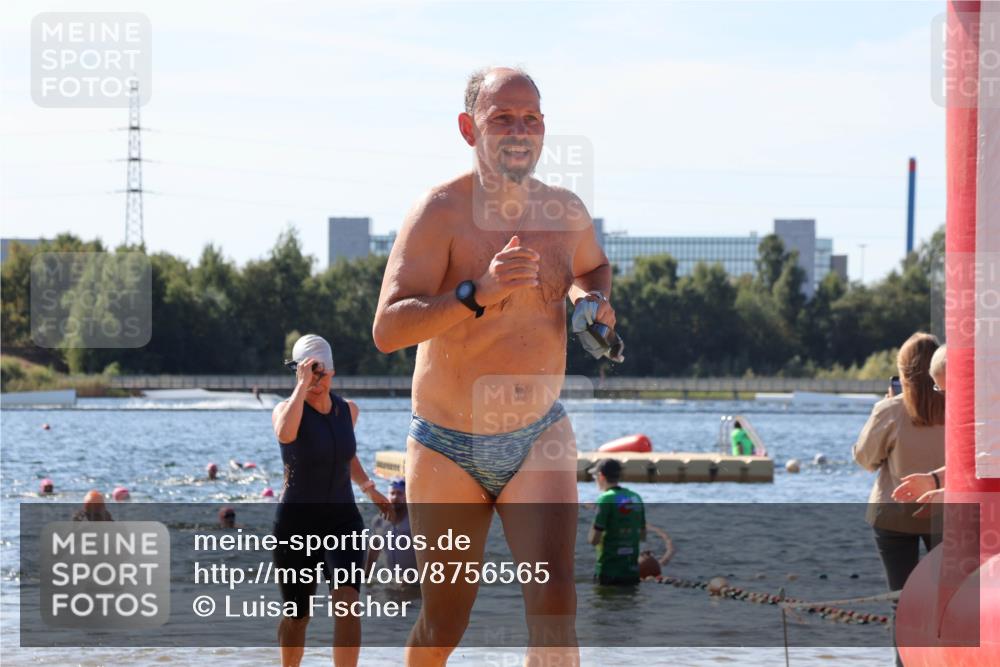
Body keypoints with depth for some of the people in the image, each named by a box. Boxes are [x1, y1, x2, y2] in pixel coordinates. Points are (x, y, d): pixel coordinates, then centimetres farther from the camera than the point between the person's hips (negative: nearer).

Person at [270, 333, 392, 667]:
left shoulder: (348, 410, 4)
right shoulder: (286, 409, -12)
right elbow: (285, 433, -39)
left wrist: (367, 487, 15)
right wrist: (303, 385, -33)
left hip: (342, 520, 3)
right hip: (297, 524, -3)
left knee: (347, 601, -20)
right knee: (298, 615, 9)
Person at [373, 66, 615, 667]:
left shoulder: (567, 212, 2)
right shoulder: (441, 212, -15)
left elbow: (593, 267, 27)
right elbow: (388, 330, -26)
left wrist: (593, 298, 3)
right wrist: (478, 293, -39)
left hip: (540, 439, 3)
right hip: (449, 447, -3)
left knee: (554, 600, -19)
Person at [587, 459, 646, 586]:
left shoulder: (606, 499, -12)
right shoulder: (636, 498, 10)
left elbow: (594, 539, -14)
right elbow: (643, 536, 17)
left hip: (609, 572, -6)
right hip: (632, 572, 6)